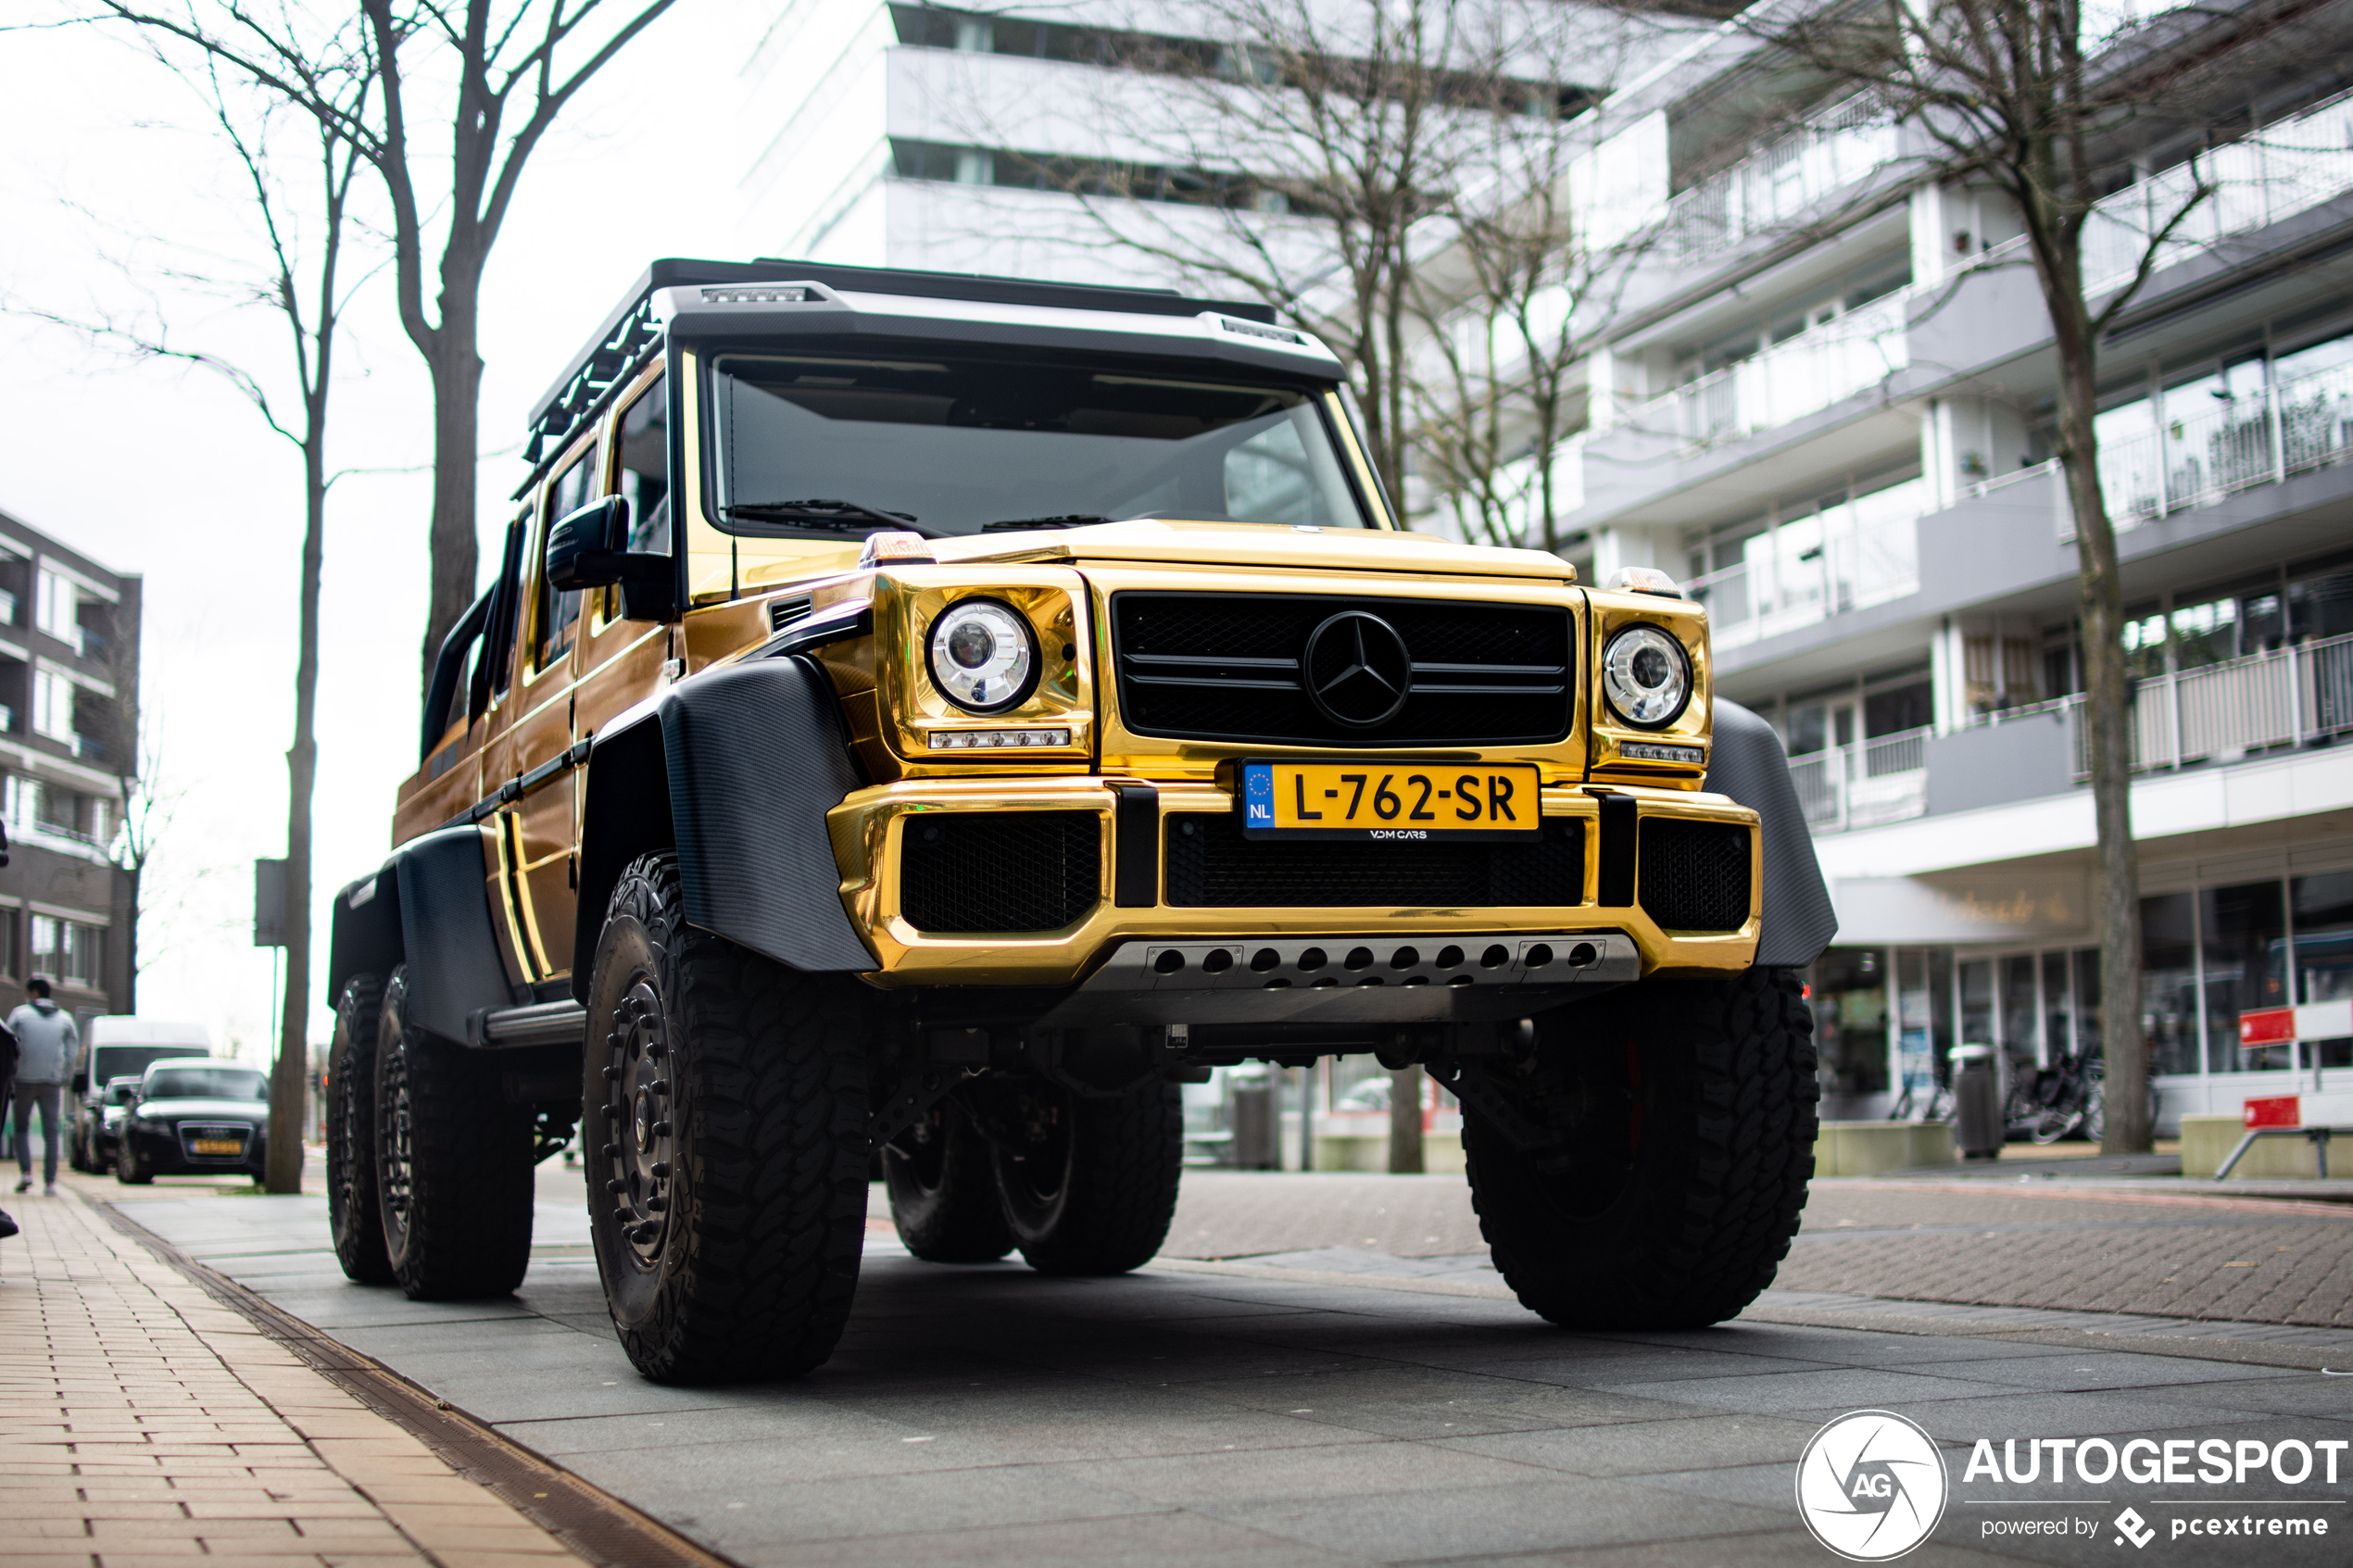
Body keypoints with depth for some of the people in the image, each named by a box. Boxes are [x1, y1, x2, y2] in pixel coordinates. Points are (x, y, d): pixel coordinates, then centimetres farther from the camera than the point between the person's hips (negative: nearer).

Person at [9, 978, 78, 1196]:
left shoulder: (19, 1014, 1)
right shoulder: (65, 1018, 8)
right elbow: (73, 1053, 5)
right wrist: (64, 1080, 11)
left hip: (25, 1080, -2)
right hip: (53, 1082, 2)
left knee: (22, 1128, 13)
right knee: (51, 1132, 4)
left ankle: (26, 1171, -4)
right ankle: (49, 1182, 0)